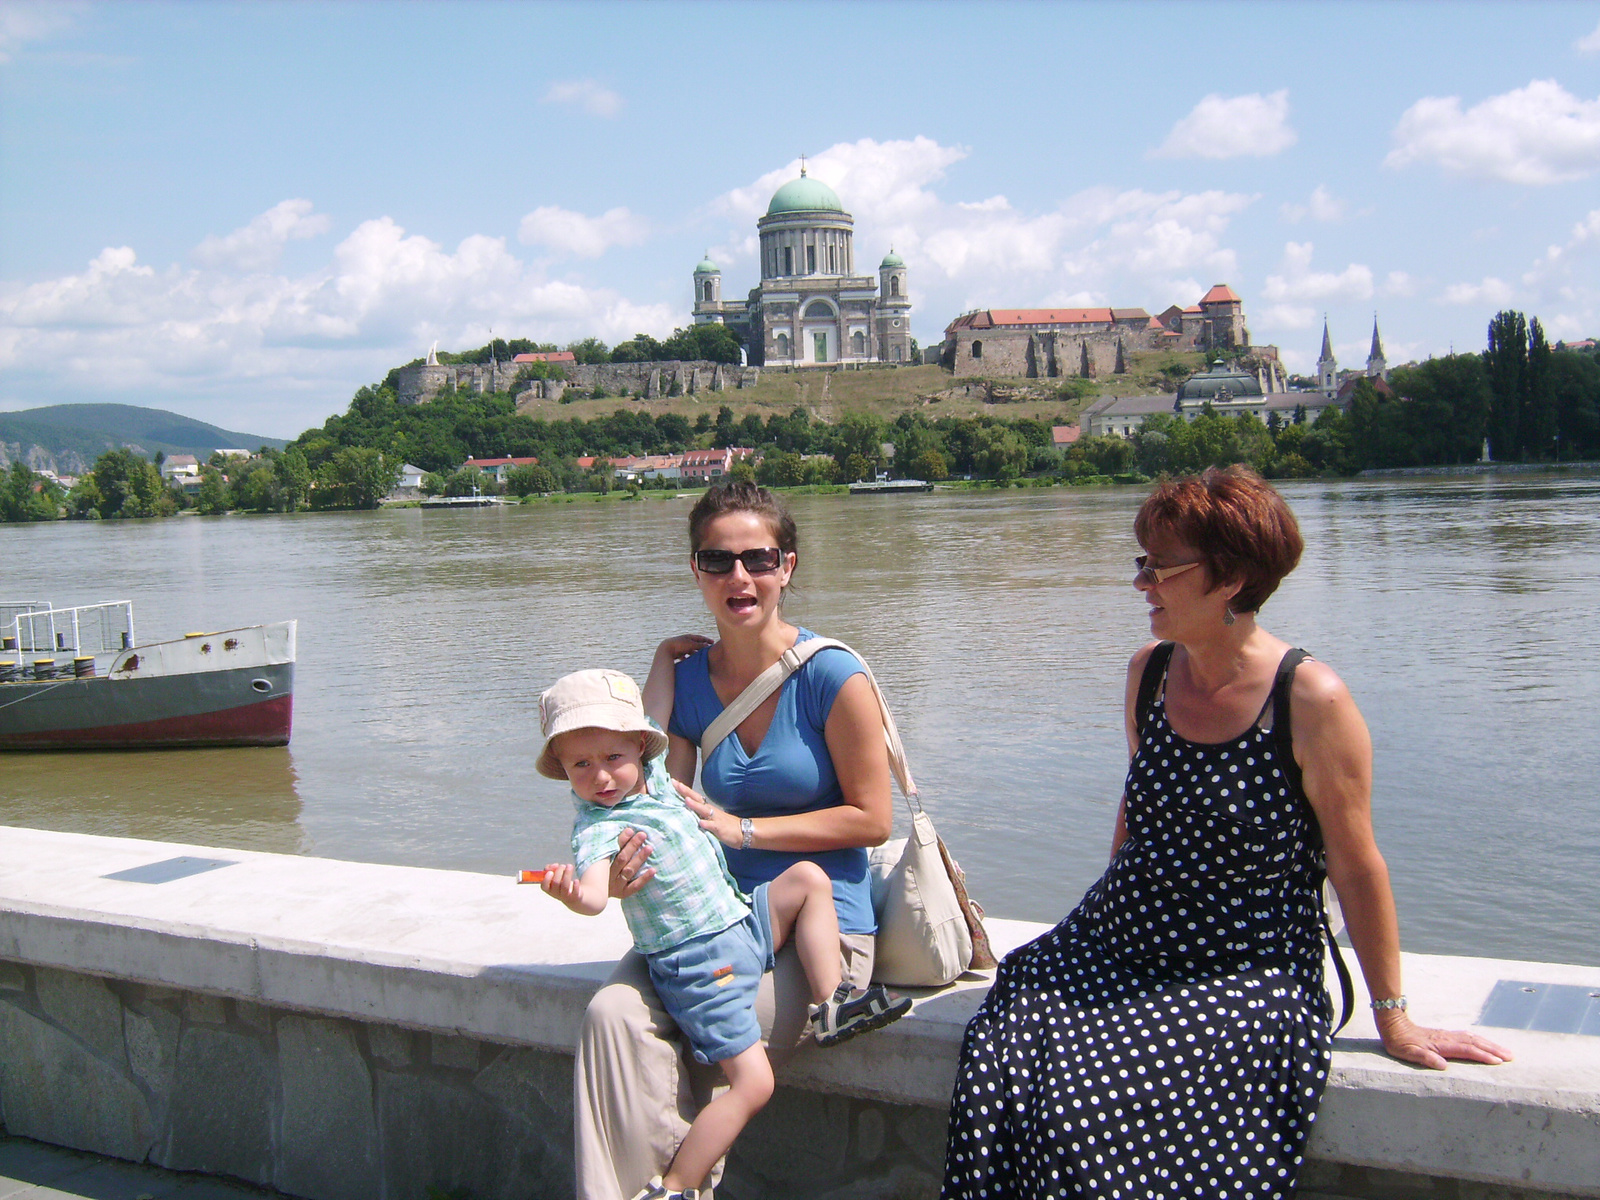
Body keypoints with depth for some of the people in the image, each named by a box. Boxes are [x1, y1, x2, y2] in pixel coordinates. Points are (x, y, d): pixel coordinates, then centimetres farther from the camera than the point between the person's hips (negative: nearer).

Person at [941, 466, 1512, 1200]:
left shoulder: (1311, 700, -14)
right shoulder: (1149, 673, 5)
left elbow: (1357, 868, -8)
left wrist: (1394, 1021, -3)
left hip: (1245, 981, -5)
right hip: (1115, 951, 5)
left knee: (1096, 1108, -27)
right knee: (998, 1068, -21)